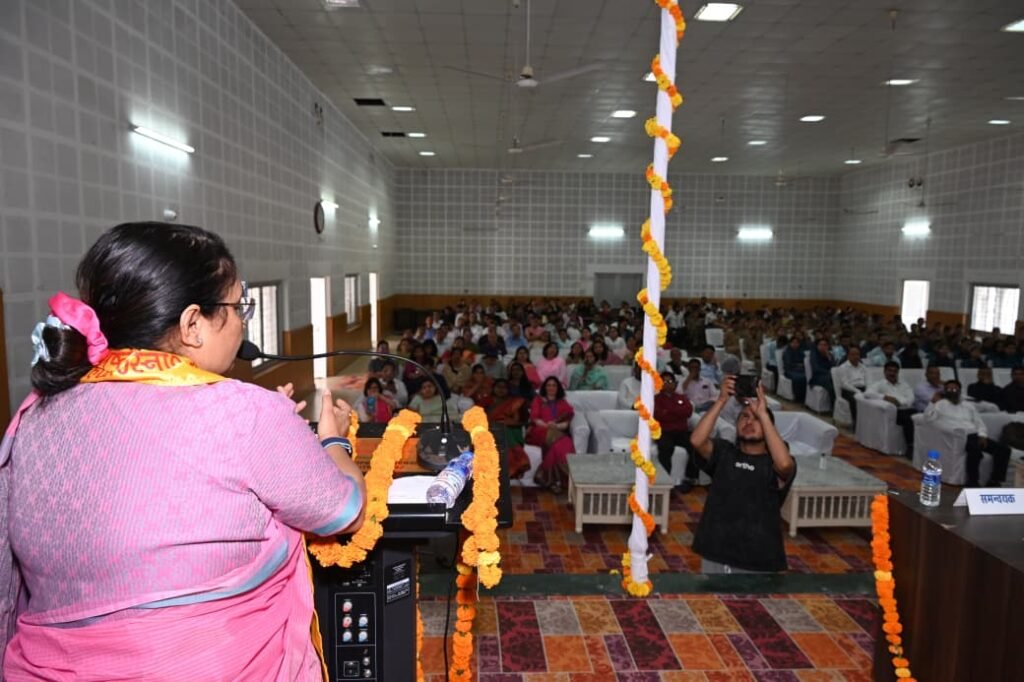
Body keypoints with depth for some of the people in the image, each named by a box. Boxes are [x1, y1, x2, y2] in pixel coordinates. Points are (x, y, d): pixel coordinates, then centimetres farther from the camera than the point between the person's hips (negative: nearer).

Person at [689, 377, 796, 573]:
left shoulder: (773, 463, -4)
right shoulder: (724, 452, 1)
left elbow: (784, 463, -29)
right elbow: (697, 440, -19)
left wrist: (763, 413, -26)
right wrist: (722, 400, -23)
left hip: (758, 561, -1)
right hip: (716, 555, 2)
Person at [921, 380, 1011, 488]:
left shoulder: (968, 406, 25)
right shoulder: (940, 404, 8)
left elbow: (980, 424, 21)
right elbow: (926, 419, -7)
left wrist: (982, 436, 1)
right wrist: (933, 403, -15)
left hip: (975, 436, 6)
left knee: (1004, 449, -15)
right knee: (975, 450, -37)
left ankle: (994, 482, -13)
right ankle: (972, 483, -26)